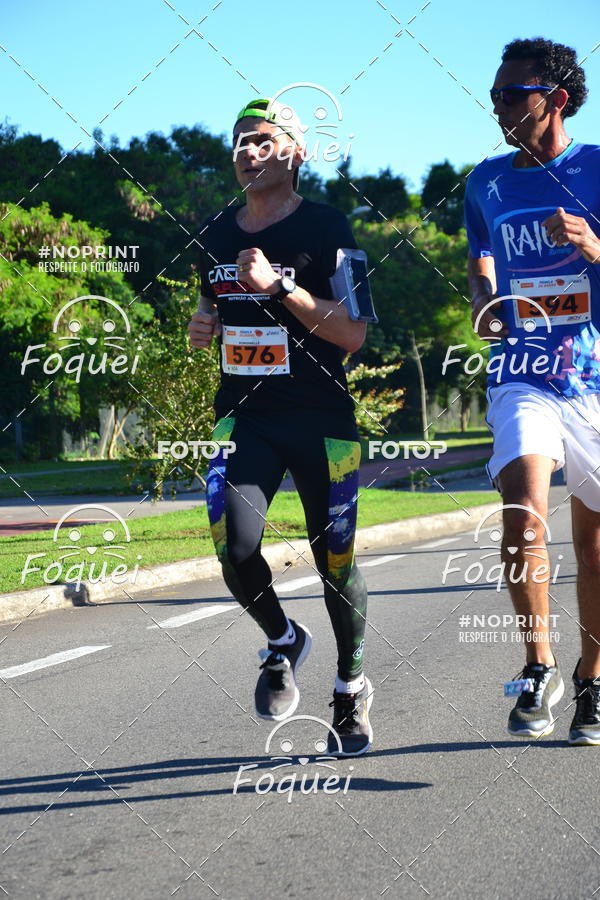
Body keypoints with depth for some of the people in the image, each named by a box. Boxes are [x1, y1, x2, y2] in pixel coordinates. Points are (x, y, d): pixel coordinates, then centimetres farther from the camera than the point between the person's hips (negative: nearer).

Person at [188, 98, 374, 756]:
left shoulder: (326, 228, -6)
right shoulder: (216, 235, 11)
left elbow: (353, 334, -13)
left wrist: (279, 286, -22)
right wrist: (203, 328, 3)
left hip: (321, 420, -3)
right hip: (243, 415, 3)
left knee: (334, 561, 4)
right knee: (235, 548, -17)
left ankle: (351, 685, 28)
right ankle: (282, 641, 14)